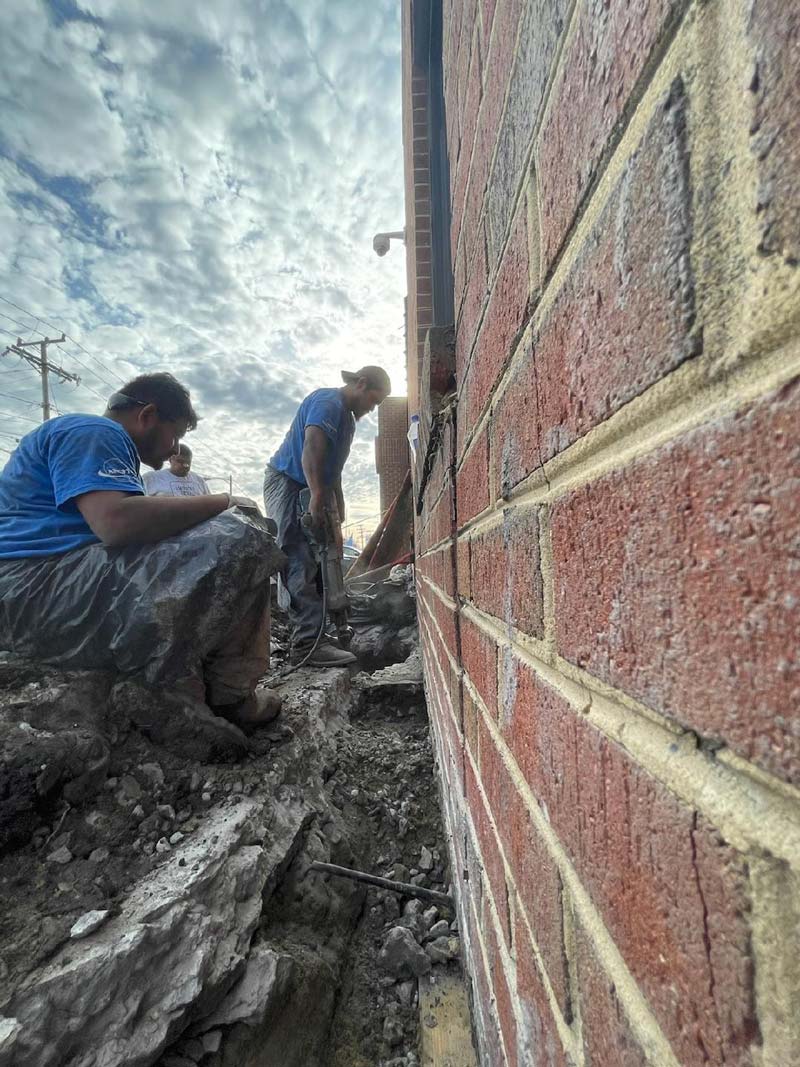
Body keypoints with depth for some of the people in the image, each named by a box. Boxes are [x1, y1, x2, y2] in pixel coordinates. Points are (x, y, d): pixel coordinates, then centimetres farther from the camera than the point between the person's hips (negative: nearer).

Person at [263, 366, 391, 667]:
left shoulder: (347, 416, 20)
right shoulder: (328, 402, -12)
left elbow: (333, 470, 22)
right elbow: (311, 447, -29)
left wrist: (338, 514, 17)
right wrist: (318, 496, -36)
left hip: (305, 492, 10)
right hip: (286, 483, -10)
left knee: (310, 565, 9)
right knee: (300, 565, -16)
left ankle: (308, 636, 16)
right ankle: (308, 643, -18)